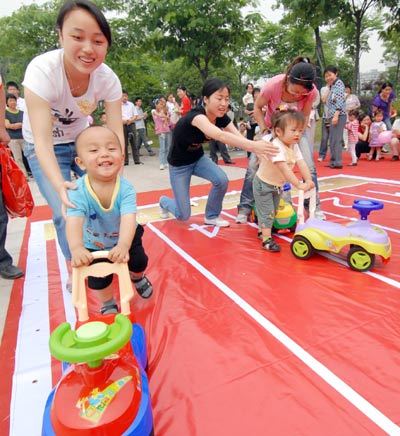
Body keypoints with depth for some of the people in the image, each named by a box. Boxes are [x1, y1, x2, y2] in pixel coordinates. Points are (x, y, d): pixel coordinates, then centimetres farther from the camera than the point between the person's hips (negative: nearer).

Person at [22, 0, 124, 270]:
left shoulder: (108, 78, -22)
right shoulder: (42, 70, -31)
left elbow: (116, 133, -25)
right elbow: (43, 140, -36)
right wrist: (59, 184, -52)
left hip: (81, 140, 3)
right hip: (46, 148, -3)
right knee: (66, 212, -12)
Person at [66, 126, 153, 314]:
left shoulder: (125, 188, -30)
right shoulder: (78, 191, -31)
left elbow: (129, 219, -41)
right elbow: (74, 222, -43)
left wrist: (123, 245, -59)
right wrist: (76, 248, -62)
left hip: (124, 238, 1)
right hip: (94, 245, 0)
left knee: (139, 262, 6)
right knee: (98, 280, 2)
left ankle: (138, 278, 45)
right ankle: (108, 304, 36)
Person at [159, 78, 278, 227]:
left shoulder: (222, 117, -13)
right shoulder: (196, 115, -36)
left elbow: (239, 137, -26)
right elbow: (220, 136, -55)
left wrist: (259, 148, -45)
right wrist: (253, 145, -67)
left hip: (198, 158, 6)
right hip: (179, 164, -6)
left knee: (222, 180, -22)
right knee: (184, 215, -4)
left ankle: (211, 217, 4)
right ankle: (164, 201, 32)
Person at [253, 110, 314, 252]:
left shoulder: (294, 146, -4)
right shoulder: (276, 147, -32)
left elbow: (301, 163, -12)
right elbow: (284, 169, -39)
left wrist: (308, 180, -24)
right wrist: (299, 185, -42)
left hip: (278, 185, 8)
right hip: (263, 183, -8)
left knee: (272, 211, 19)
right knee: (267, 212, -7)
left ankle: (263, 230, 37)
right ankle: (266, 239, -1)